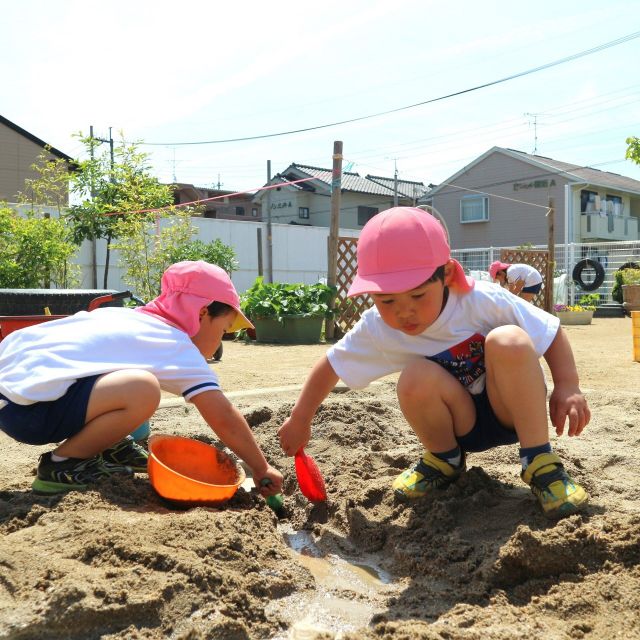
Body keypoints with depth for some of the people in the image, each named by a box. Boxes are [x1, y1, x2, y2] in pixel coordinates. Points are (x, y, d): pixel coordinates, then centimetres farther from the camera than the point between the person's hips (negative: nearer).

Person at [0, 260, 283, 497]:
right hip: (25, 403, -10)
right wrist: (261, 469, 4)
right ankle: (61, 465, -6)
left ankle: (104, 444, 18)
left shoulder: (133, 318, 18)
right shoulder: (179, 348, -6)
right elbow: (224, 418, -7)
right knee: (142, 390, -27)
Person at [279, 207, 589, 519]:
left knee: (509, 341, -33)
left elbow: (552, 332, -14)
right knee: (416, 378, -32)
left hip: (512, 411, -2)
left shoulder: (484, 301, -24)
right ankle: (444, 461, -1)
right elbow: (331, 364, -3)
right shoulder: (376, 329, -16)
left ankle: (539, 461, -19)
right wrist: (300, 419, -1)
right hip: (460, 426, 2)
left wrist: (568, 386, -27)